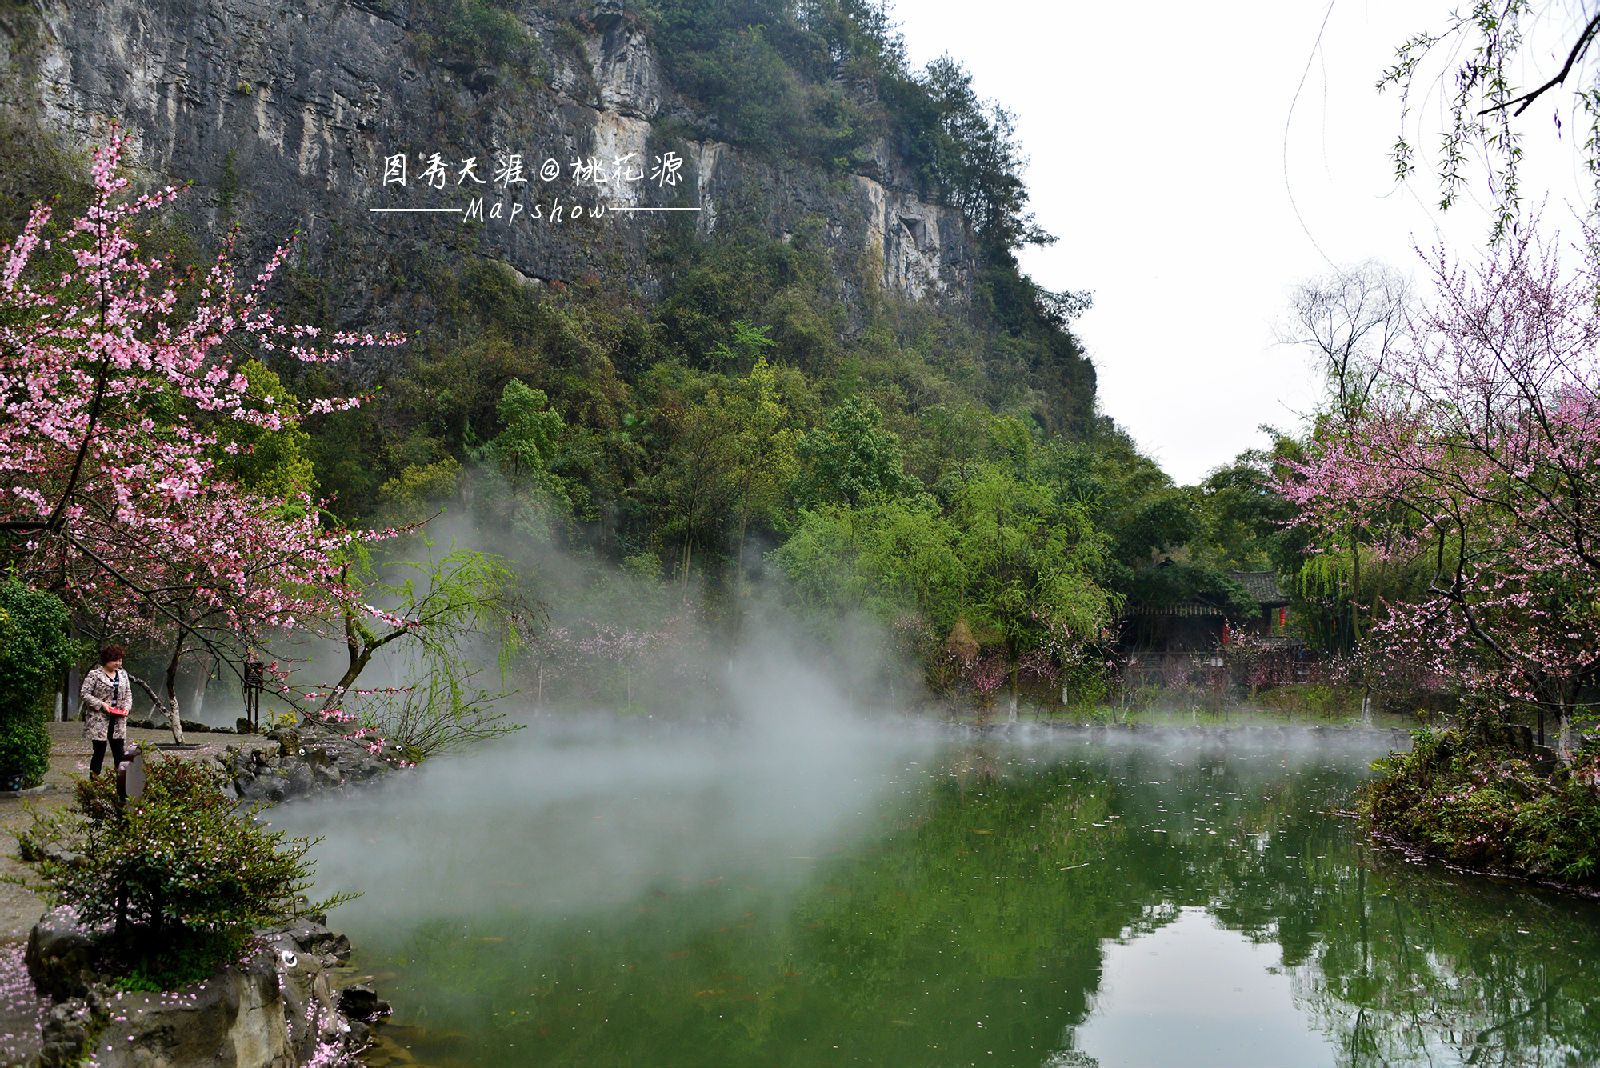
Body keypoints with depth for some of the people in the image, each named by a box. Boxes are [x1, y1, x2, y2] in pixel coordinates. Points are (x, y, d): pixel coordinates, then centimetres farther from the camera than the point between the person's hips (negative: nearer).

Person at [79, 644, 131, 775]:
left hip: (118, 721, 5)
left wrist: (126, 707, -1)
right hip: (99, 721, -5)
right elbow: (84, 694, -8)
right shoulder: (94, 674, -6)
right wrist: (101, 704, -17)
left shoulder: (123, 674, 12)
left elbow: (128, 694, 17)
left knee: (119, 754, 4)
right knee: (99, 752, -1)